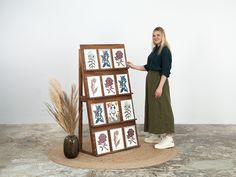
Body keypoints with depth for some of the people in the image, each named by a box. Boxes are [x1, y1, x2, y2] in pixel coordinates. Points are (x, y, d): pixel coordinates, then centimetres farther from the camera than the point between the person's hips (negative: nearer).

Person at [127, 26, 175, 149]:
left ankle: (168, 138, -6)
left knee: (162, 108, -9)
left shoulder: (165, 50, -11)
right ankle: (157, 135, 21)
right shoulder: (155, 49, 15)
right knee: (153, 108, 12)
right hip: (151, 80, 9)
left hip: (159, 81, -9)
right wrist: (134, 66, 18)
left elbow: (165, 71, -18)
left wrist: (160, 86, -24)